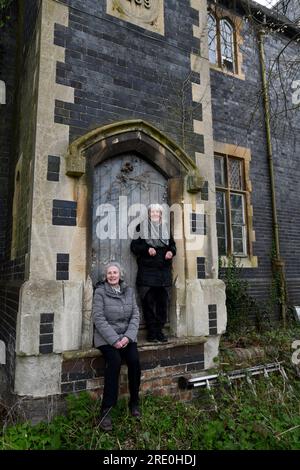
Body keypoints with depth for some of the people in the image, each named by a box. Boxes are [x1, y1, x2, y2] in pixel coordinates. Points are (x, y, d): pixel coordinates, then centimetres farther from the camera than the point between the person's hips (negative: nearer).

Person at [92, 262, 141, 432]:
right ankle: (106, 409, -16)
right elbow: (99, 319, -10)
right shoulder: (100, 292, -4)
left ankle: (134, 403, 1)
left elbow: (135, 316, 4)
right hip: (106, 337, -3)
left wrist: (128, 337, -11)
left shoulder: (129, 291, 7)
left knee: (135, 360, -21)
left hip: (127, 336, 3)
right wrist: (114, 340, -17)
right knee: (115, 361, -28)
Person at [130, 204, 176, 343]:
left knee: (163, 301, 2)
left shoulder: (166, 228, 16)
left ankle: (159, 330, 13)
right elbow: (134, 245, 2)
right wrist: (147, 249, -14)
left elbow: (172, 245, 20)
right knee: (148, 301, -3)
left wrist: (171, 251, -2)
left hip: (164, 271, 3)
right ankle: (152, 331, 7)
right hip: (146, 270, -3)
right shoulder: (141, 227, 6)